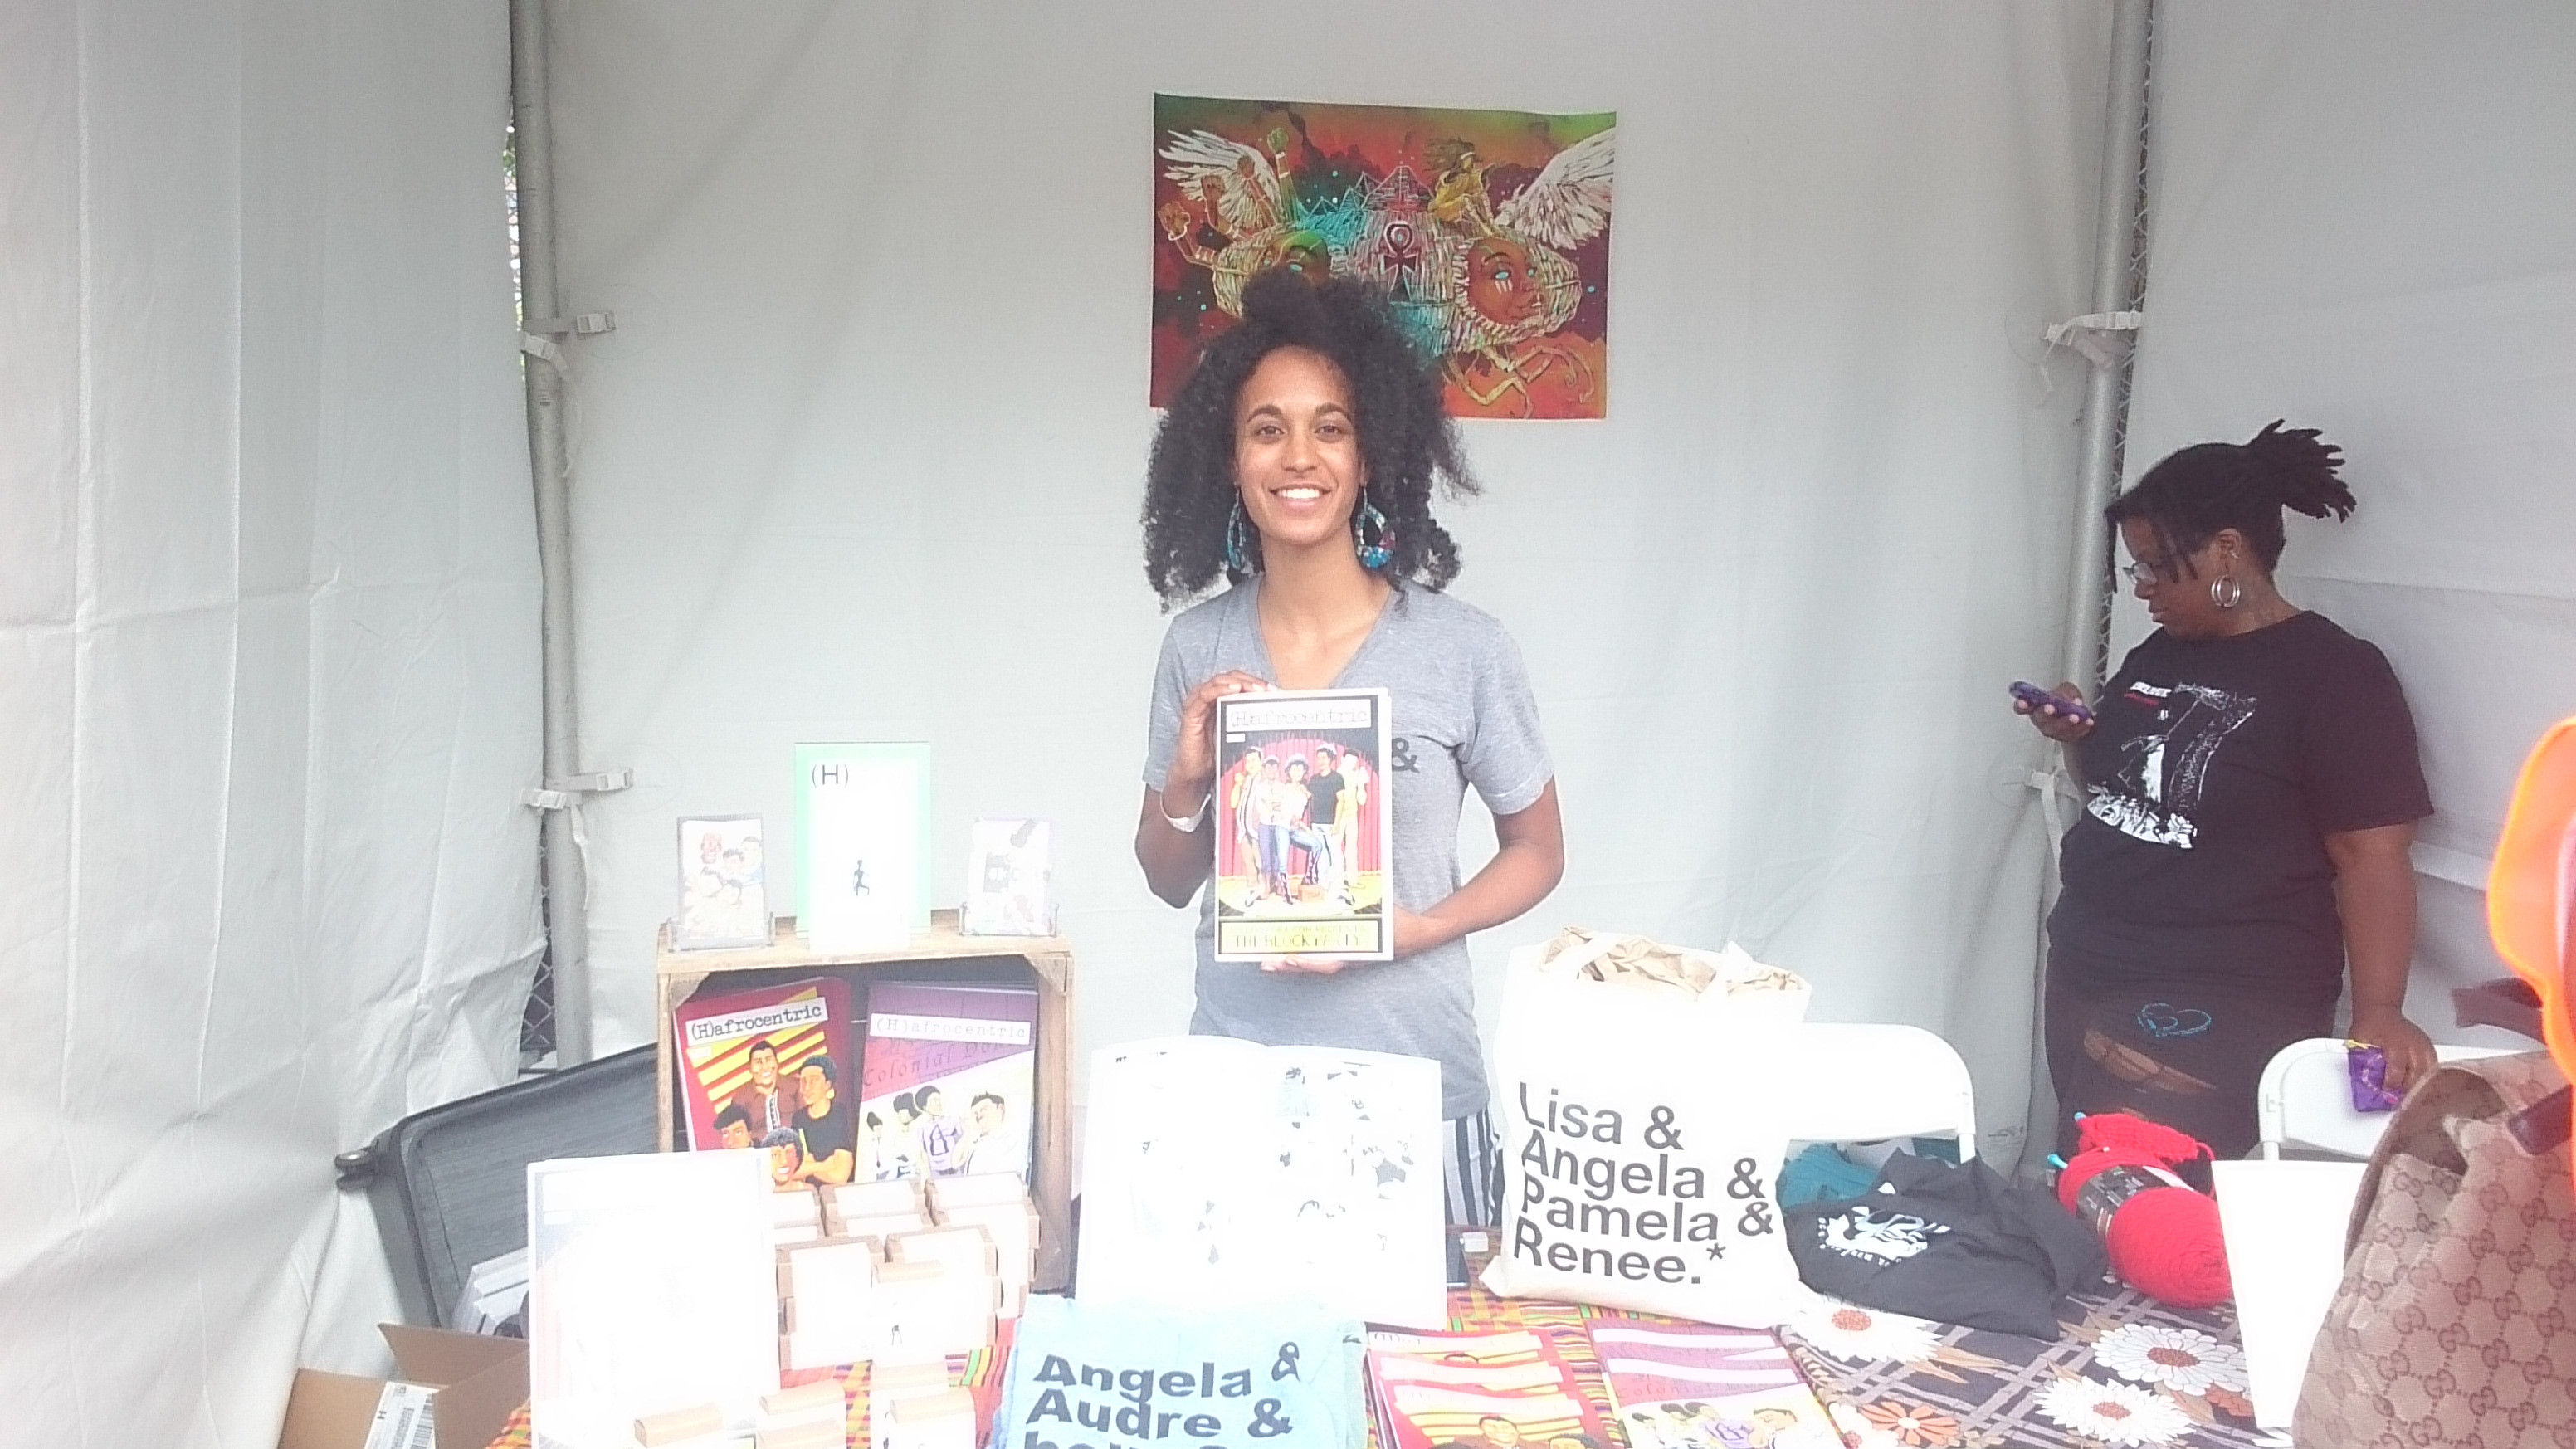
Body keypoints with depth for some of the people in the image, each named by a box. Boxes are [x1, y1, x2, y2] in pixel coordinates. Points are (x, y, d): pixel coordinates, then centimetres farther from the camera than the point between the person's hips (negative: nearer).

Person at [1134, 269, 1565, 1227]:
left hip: (1415, 1085, -2)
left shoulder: (1462, 648, -9)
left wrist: (1419, 928, -14)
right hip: (1233, 1080, 2)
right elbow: (1168, 882, 9)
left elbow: (1536, 849, 3)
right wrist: (1184, 782, -11)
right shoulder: (1197, 648, -1)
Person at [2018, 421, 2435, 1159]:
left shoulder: (2337, 674, -10)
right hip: (2085, 974, 7)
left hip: (2220, 1010, -7)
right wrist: (2075, 737, 2)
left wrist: (2378, 1011, -23)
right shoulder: (2157, 655, 11)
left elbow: (2370, 857, -14)